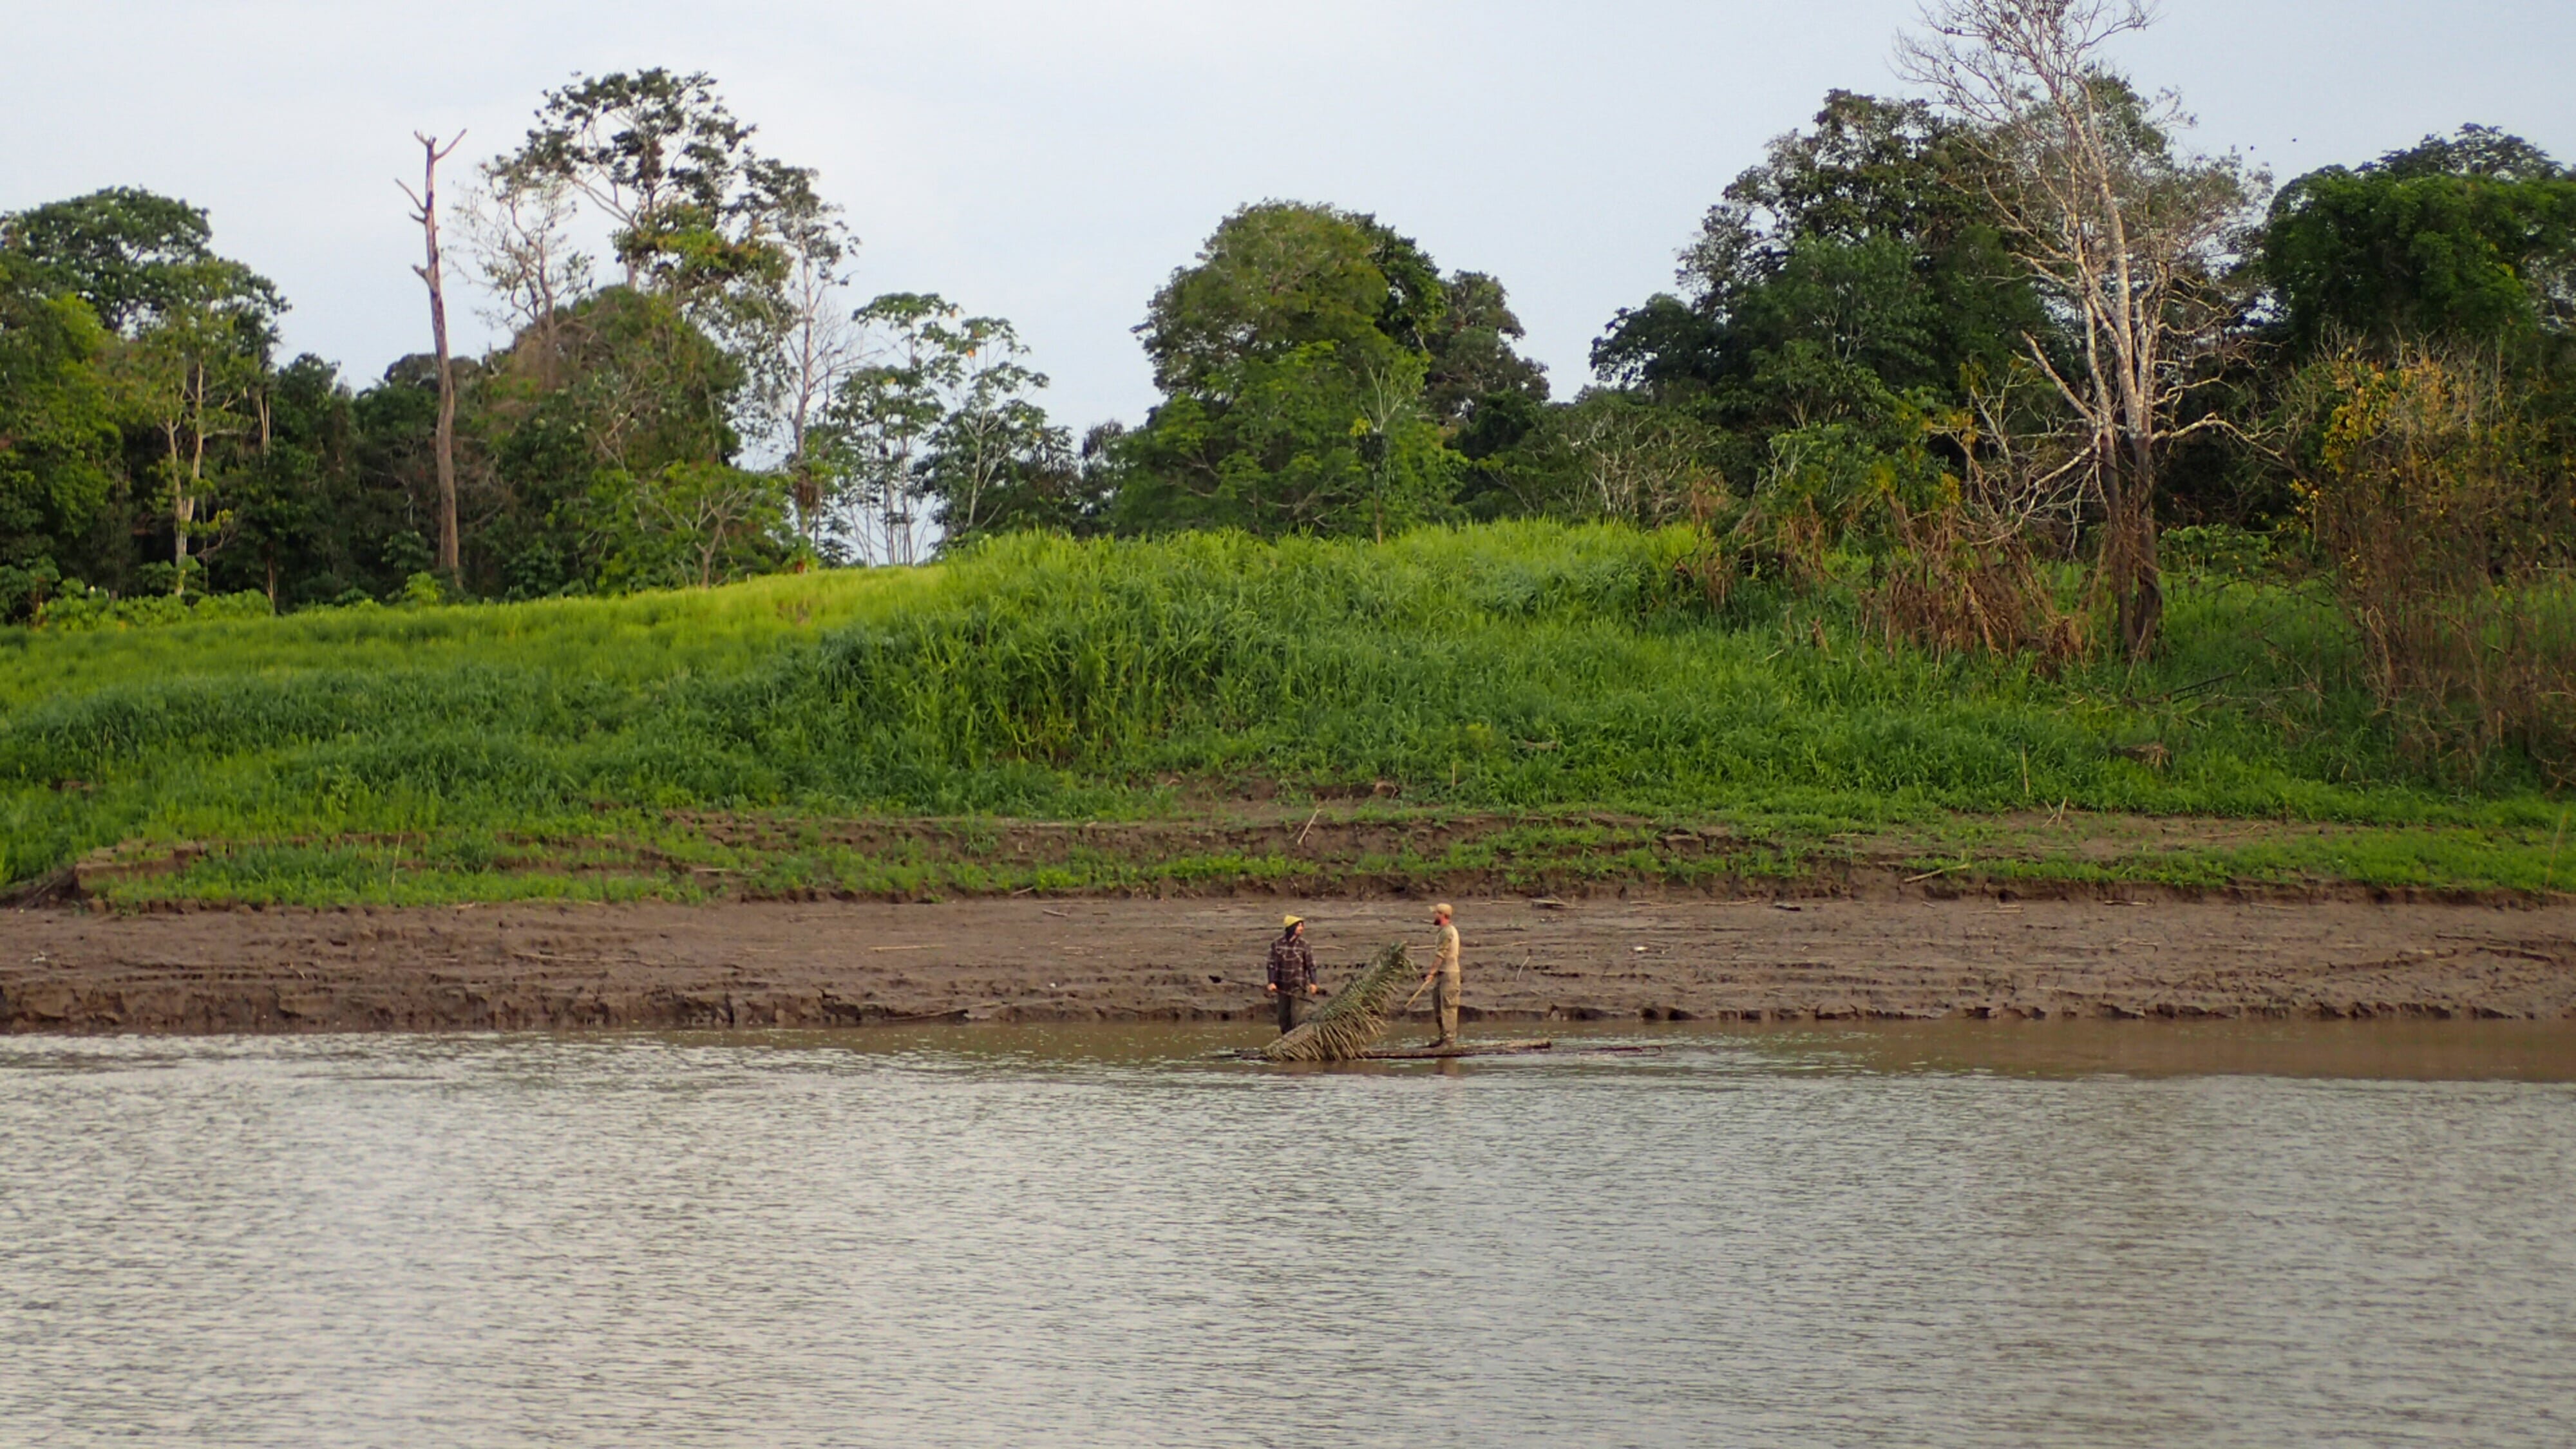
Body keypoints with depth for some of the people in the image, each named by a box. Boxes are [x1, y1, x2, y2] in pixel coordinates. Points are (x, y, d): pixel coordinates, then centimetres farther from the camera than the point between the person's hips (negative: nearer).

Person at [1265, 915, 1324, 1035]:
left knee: (1296, 1016, -8)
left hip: (1298, 986, -2)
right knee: (1283, 1016, 9)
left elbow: (1311, 965, -1)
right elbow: (1272, 964, -1)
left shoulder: (1304, 946, -5)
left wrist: (1313, 983, -6)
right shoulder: (1277, 944, -4)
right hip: (1283, 987, 2)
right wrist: (1271, 982, -9)